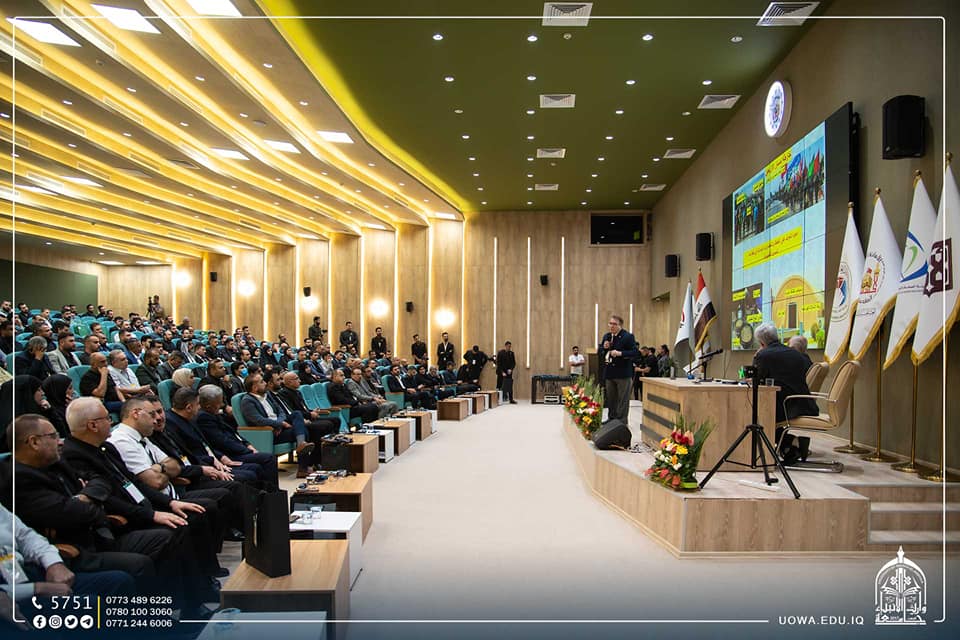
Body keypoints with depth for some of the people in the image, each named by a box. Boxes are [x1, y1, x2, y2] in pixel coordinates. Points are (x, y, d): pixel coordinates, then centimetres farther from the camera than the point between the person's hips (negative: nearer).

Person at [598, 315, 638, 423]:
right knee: (610, 398, 16)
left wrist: (620, 353, -25)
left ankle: (622, 421, 7)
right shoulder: (606, 336, 12)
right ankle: (611, 418, 28)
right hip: (609, 372, 7)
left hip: (623, 373, -7)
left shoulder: (628, 336, -9)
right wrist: (603, 347, -4)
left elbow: (634, 352, -16)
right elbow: (599, 351, 18)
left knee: (623, 399, 1)